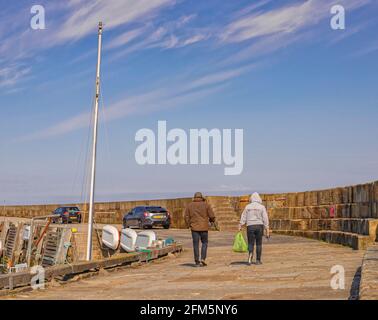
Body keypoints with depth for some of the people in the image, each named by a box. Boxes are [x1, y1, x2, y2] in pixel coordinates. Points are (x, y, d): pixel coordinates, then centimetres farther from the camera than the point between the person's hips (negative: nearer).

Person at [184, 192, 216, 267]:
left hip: (194, 227, 1)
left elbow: (186, 216, 0)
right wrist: (212, 220, 19)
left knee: (196, 244, 5)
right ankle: (203, 259, 0)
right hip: (204, 227, -1)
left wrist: (188, 225, 13)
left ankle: (197, 262, 5)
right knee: (204, 243, 13)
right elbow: (212, 216, -2)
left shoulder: (189, 205, 4)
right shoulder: (205, 204, -1)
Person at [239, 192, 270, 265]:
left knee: (250, 244, 4)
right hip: (259, 226, 0)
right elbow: (265, 219, -5)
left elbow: (243, 218, 2)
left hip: (250, 226, 0)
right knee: (259, 244, 10)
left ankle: (250, 254, -24)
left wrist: (240, 227, 3)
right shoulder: (262, 207, 0)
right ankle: (258, 260, 12)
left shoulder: (247, 207, 5)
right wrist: (267, 230, -3)